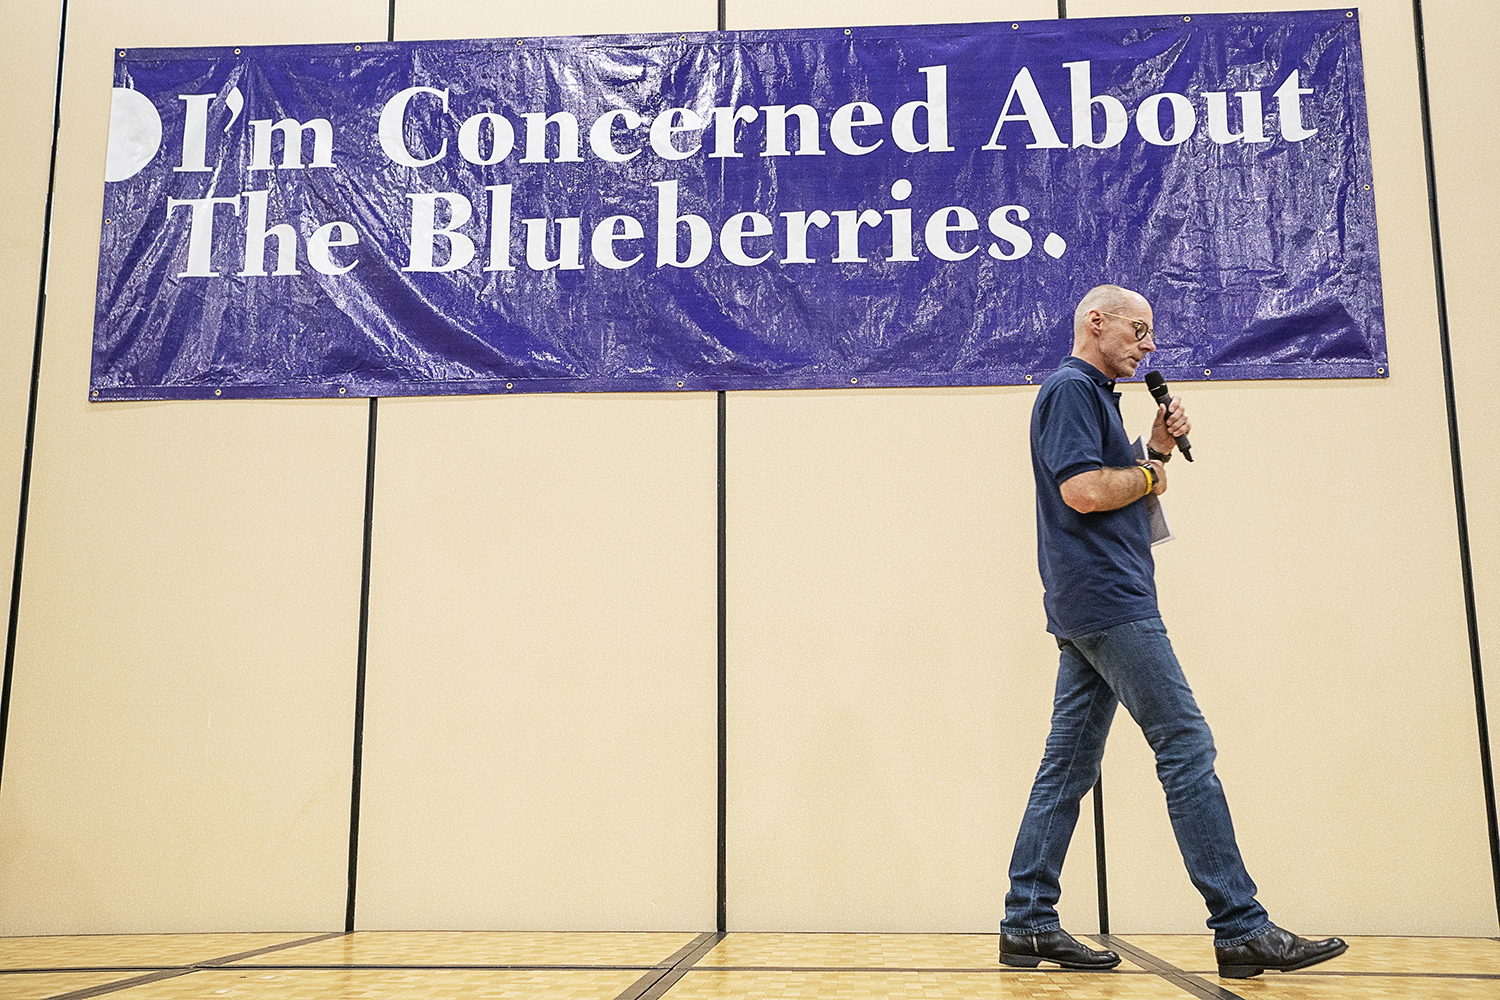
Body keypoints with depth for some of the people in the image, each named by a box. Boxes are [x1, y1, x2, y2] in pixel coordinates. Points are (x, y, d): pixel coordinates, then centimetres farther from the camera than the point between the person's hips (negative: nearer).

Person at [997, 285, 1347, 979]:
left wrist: (1156, 448, 10)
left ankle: (1028, 924, 9)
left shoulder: (1096, 396, 25)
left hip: (1086, 609, 11)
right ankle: (1241, 928, -4)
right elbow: (1083, 491, -20)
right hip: (1107, 601, -11)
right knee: (1187, 749, -8)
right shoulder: (1070, 388, -7)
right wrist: (1150, 473, -3)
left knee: (1068, 765, 7)